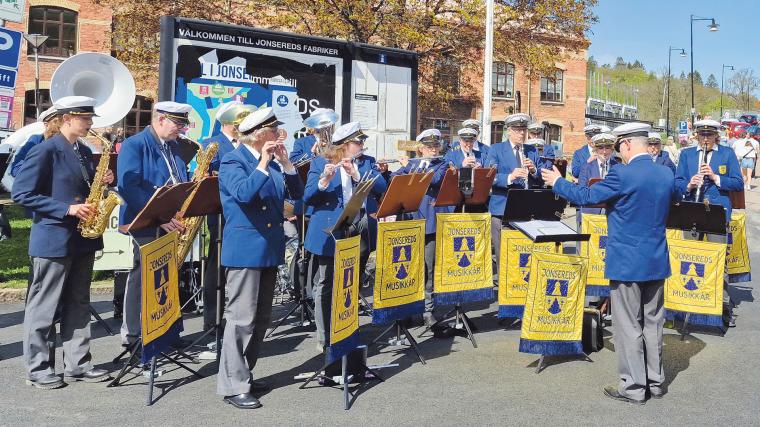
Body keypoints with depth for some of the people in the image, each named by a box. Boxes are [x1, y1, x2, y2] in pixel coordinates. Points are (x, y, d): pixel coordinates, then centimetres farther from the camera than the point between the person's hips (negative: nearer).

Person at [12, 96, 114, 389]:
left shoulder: (84, 152, 12)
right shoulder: (45, 150, -12)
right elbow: (21, 194, -15)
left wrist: (101, 182, -1)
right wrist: (67, 209, -20)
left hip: (81, 238, 8)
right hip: (53, 240, -8)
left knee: (78, 304, 12)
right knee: (44, 307, 2)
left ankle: (77, 364, 20)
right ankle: (38, 369, 12)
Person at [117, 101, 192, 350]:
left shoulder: (173, 147, 16)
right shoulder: (134, 145, -8)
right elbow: (128, 187, -18)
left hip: (171, 224, 7)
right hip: (146, 224, -7)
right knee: (144, 278, -2)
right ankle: (132, 336, 9)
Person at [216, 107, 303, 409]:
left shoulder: (273, 161, 12)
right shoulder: (233, 160, -9)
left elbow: (296, 193, 6)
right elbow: (244, 193, -26)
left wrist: (285, 163, -5)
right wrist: (263, 163, -23)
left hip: (270, 247, 8)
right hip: (245, 248, -8)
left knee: (261, 318, 13)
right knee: (241, 317, -7)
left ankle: (244, 373, 25)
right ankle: (233, 385, 1)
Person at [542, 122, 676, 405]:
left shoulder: (622, 175, -18)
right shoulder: (666, 174, 4)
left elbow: (586, 196, -11)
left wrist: (557, 182, 4)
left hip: (627, 262, -7)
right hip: (657, 261, 7)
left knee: (628, 325, 3)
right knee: (652, 321, 16)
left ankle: (634, 387, 9)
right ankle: (655, 381, 26)